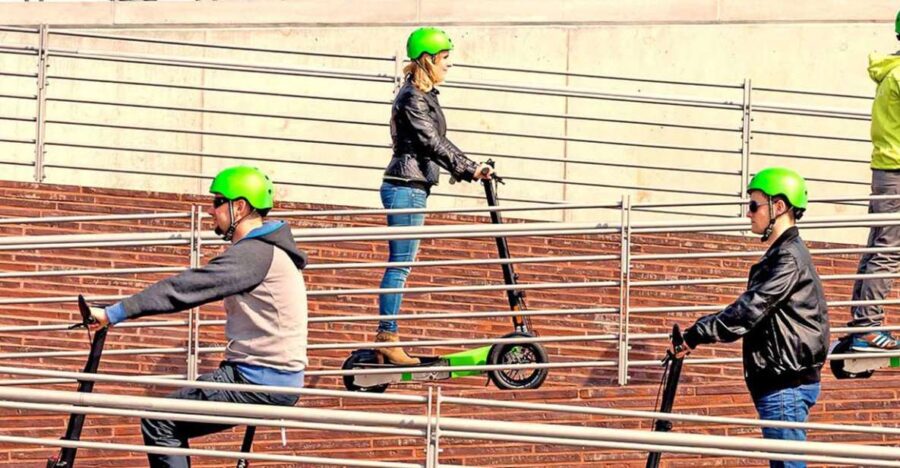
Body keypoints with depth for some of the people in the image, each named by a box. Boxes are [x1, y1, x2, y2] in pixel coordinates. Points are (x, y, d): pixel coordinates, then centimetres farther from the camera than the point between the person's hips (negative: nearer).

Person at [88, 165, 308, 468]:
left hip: (261, 381, -10)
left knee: (159, 422, -10)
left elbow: (185, 288, -20)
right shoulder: (267, 249, 17)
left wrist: (114, 314, -19)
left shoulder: (253, 254, -16)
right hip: (278, 380, 10)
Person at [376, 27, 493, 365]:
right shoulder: (411, 98, -15)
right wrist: (468, 170, -18)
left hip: (413, 188, 10)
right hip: (405, 187, -10)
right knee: (400, 264, -8)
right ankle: (388, 339, -6)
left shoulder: (426, 96, 17)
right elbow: (432, 143, -19)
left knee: (400, 264, 10)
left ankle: (386, 338, 12)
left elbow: (438, 143, 20)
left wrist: (468, 168, 14)